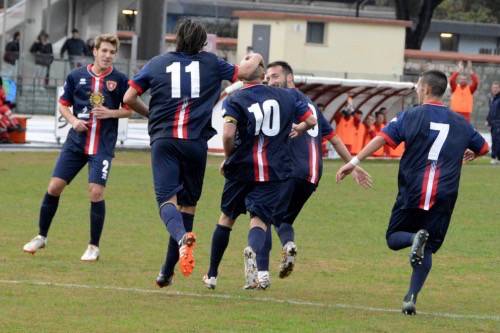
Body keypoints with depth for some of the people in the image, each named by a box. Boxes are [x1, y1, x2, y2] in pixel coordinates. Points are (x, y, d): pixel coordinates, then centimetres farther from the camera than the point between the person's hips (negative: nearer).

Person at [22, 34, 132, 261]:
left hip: (102, 146, -2)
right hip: (76, 142, 2)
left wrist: (110, 113, -12)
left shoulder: (119, 80, 0)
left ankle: (94, 247, 3)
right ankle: (41, 237, 18)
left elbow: (129, 110, 7)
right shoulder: (77, 76, 4)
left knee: (96, 191, -12)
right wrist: (74, 120, -6)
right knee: (54, 186, -1)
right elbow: (63, 104, 13)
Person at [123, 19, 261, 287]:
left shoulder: (156, 64, 11)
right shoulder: (211, 63, 11)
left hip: (163, 140, -1)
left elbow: (129, 98, 9)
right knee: (188, 202, 12)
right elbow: (244, 71, 27)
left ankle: (182, 237, -43)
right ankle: (167, 272, 13)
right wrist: (255, 59, 50)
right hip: (196, 142, 1)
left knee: (167, 199, -8)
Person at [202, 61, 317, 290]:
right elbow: (311, 120, 12)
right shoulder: (286, 96, 6)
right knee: (260, 219, -1)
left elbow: (228, 135, -17)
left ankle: (212, 274, 24)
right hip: (274, 170, 1)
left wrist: (228, 159, 1)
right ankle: (253, 250, -37)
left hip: (242, 168, 0)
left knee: (227, 217, 17)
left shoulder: (234, 101, -5)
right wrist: (298, 130, 34)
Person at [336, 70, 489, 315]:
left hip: (412, 193, -2)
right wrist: (469, 154, 46)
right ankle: (411, 297, -5)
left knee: (393, 238, 13)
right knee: (427, 251, 9)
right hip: (444, 198, 2)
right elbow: (483, 148, 24)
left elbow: (382, 138, -11)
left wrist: (354, 161, -12)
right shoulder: (460, 123, 10)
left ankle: (415, 238, -20)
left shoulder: (411, 116, 0)